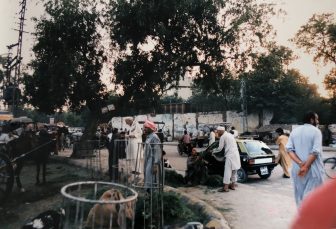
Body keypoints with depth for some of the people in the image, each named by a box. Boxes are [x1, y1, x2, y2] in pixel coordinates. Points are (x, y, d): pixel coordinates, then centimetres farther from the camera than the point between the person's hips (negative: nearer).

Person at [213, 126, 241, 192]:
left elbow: (220, 148, -5)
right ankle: (233, 185, 24)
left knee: (227, 171, -6)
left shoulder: (223, 137, -8)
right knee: (234, 170, 16)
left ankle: (225, 187, -3)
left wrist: (213, 151, 11)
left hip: (230, 155, -9)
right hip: (236, 154, 9)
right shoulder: (230, 135, 19)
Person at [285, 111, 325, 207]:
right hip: (313, 169, -5)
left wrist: (300, 163, -12)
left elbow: (289, 149, -4)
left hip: (297, 169, 5)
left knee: (300, 194, 16)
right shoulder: (316, 131, -7)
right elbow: (315, 151, -18)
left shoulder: (294, 131, 7)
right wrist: (306, 166, -17)